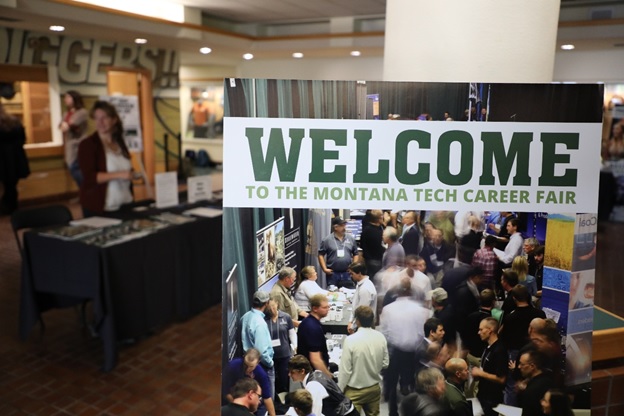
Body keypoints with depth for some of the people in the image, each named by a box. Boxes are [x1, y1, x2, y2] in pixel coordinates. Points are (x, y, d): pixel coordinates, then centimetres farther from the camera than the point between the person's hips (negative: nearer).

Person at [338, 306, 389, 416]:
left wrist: (339, 391, -4)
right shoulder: (381, 337, -8)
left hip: (355, 390, -4)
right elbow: (385, 363, 2)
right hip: (374, 388, 5)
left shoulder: (351, 340, -22)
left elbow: (345, 369, -17)